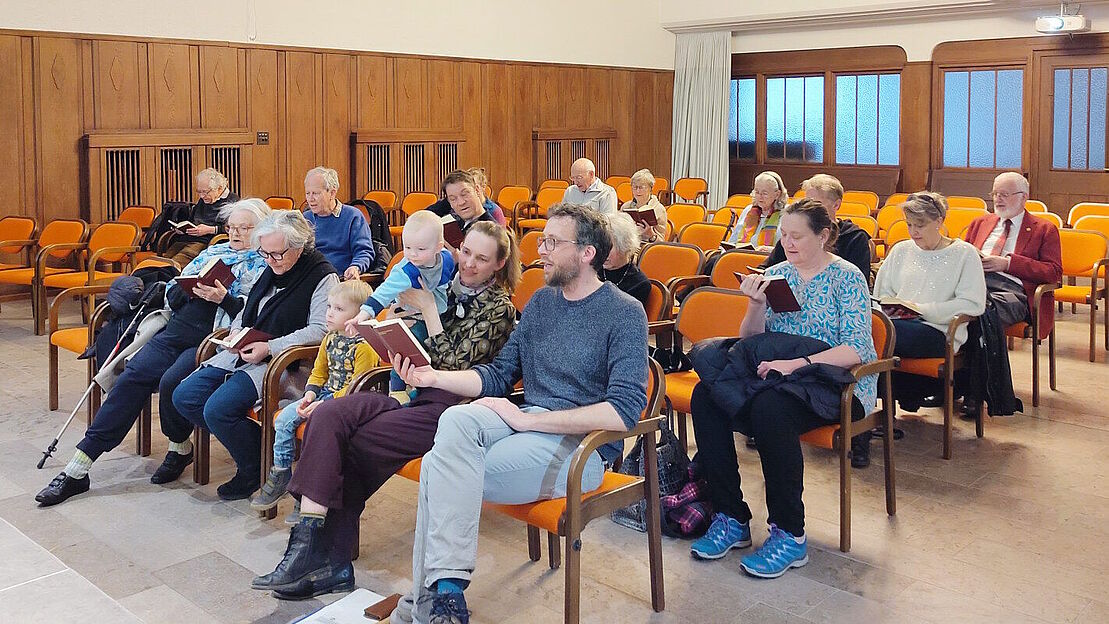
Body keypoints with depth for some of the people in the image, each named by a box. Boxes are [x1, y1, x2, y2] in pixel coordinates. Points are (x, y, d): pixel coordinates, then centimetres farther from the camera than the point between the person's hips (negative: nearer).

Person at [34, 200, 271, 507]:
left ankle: (180, 448, 1)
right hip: (177, 329, 6)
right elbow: (172, 291, 19)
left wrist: (223, 298, -22)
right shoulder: (214, 251, 23)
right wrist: (190, 289, -2)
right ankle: (77, 469, -13)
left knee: (172, 381, -30)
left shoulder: (264, 264, 5)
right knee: (133, 375, -13)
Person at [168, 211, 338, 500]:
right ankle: (253, 443, 6)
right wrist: (236, 330, 5)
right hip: (242, 355, 9)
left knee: (218, 409, -25)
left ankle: (254, 469, 0)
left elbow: (320, 330, -20)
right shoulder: (271, 270, 15)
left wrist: (269, 347, -24)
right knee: (184, 397, -2)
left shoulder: (322, 276, -10)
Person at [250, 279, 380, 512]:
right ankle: (280, 473, 8)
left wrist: (324, 404, -22)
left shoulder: (364, 346, -16)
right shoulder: (330, 338, 10)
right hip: (325, 394, 9)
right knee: (284, 419, -3)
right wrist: (310, 394, -1)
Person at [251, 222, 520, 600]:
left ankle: (328, 558, -13)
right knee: (327, 416, -19)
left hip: (448, 407, -7)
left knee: (354, 445, -23)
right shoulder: (447, 287, 18)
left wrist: (428, 310, -9)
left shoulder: (498, 307, -1)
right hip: (413, 391, 7)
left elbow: (455, 366, -11)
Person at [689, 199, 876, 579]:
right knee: (705, 394, -21)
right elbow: (751, 341, 11)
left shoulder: (846, 277, -2)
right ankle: (731, 519, -13)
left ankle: (790, 536, -22)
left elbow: (857, 350, -13)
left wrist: (796, 363, -24)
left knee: (769, 407, -37)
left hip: (834, 382, -6)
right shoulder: (776, 274, 13)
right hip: (776, 374, 6)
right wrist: (756, 305, -9)